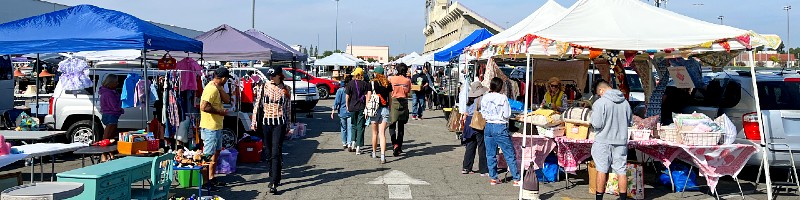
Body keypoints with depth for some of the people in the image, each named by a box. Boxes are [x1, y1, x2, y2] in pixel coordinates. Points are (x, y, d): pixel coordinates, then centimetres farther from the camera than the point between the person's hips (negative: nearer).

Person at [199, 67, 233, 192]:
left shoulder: (217, 88, 12)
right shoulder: (211, 89, -19)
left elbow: (227, 100, 6)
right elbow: (204, 107, -27)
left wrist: (220, 88, -4)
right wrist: (220, 111, -17)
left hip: (217, 127, 11)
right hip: (210, 127, -11)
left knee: (216, 152, 18)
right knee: (208, 155, -4)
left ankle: (211, 179, 28)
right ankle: (205, 183, 2)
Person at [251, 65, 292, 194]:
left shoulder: (286, 90, 1)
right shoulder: (263, 88, 3)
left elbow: (288, 108, 8)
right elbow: (257, 105, 8)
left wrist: (288, 125, 9)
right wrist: (254, 122, 4)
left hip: (280, 123, -3)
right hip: (266, 122, 3)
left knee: (276, 153, -10)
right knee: (268, 153, 9)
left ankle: (274, 183, -13)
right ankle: (274, 177, 25)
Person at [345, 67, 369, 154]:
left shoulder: (350, 83, -3)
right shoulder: (364, 84, -4)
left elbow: (347, 96, -2)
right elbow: (366, 96, -6)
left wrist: (347, 106, 8)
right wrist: (366, 107, 0)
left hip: (352, 107, 1)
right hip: (362, 108, -1)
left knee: (354, 125, 21)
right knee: (360, 127, 3)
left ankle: (353, 142, 10)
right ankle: (358, 147, -1)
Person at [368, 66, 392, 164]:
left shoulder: (372, 83, -5)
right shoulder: (388, 84, 4)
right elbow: (390, 98, 9)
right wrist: (390, 110, 18)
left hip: (375, 109, -1)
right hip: (385, 109, 2)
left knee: (375, 133, 14)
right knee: (382, 133, -3)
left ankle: (374, 153, 30)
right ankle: (383, 156, -14)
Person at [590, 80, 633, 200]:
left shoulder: (600, 103, -14)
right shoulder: (625, 102, 4)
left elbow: (596, 124, -17)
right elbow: (629, 122, 14)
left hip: (603, 141, -4)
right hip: (621, 141, 4)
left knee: (602, 171, 4)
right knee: (621, 171, 9)